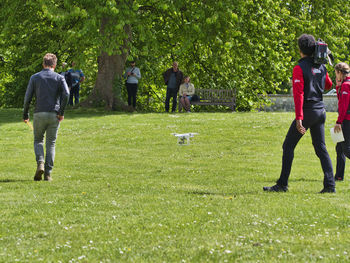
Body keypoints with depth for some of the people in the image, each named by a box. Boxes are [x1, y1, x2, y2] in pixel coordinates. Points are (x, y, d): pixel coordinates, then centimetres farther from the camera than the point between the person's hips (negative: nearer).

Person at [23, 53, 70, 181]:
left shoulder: (35, 77, 6)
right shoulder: (59, 78, 4)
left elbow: (28, 97, 0)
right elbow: (66, 94, -11)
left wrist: (25, 114, 8)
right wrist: (61, 112, -4)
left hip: (39, 114, 0)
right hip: (54, 115, 0)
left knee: (38, 141, 15)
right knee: (51, 144, 8)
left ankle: (40, 163, -11)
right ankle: (48, 173, 2)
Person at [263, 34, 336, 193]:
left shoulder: (300, 68, -12)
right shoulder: (321, 67, 7)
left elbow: (298, 94, -19)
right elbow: (328, 85, 25)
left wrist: (299, 118, -22)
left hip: (307, 111, -7)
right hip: (321, 110, 7)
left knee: (288, 146, 1)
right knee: (321, 147, 10)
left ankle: (282, 184, 0)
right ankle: (330, 185, 2)